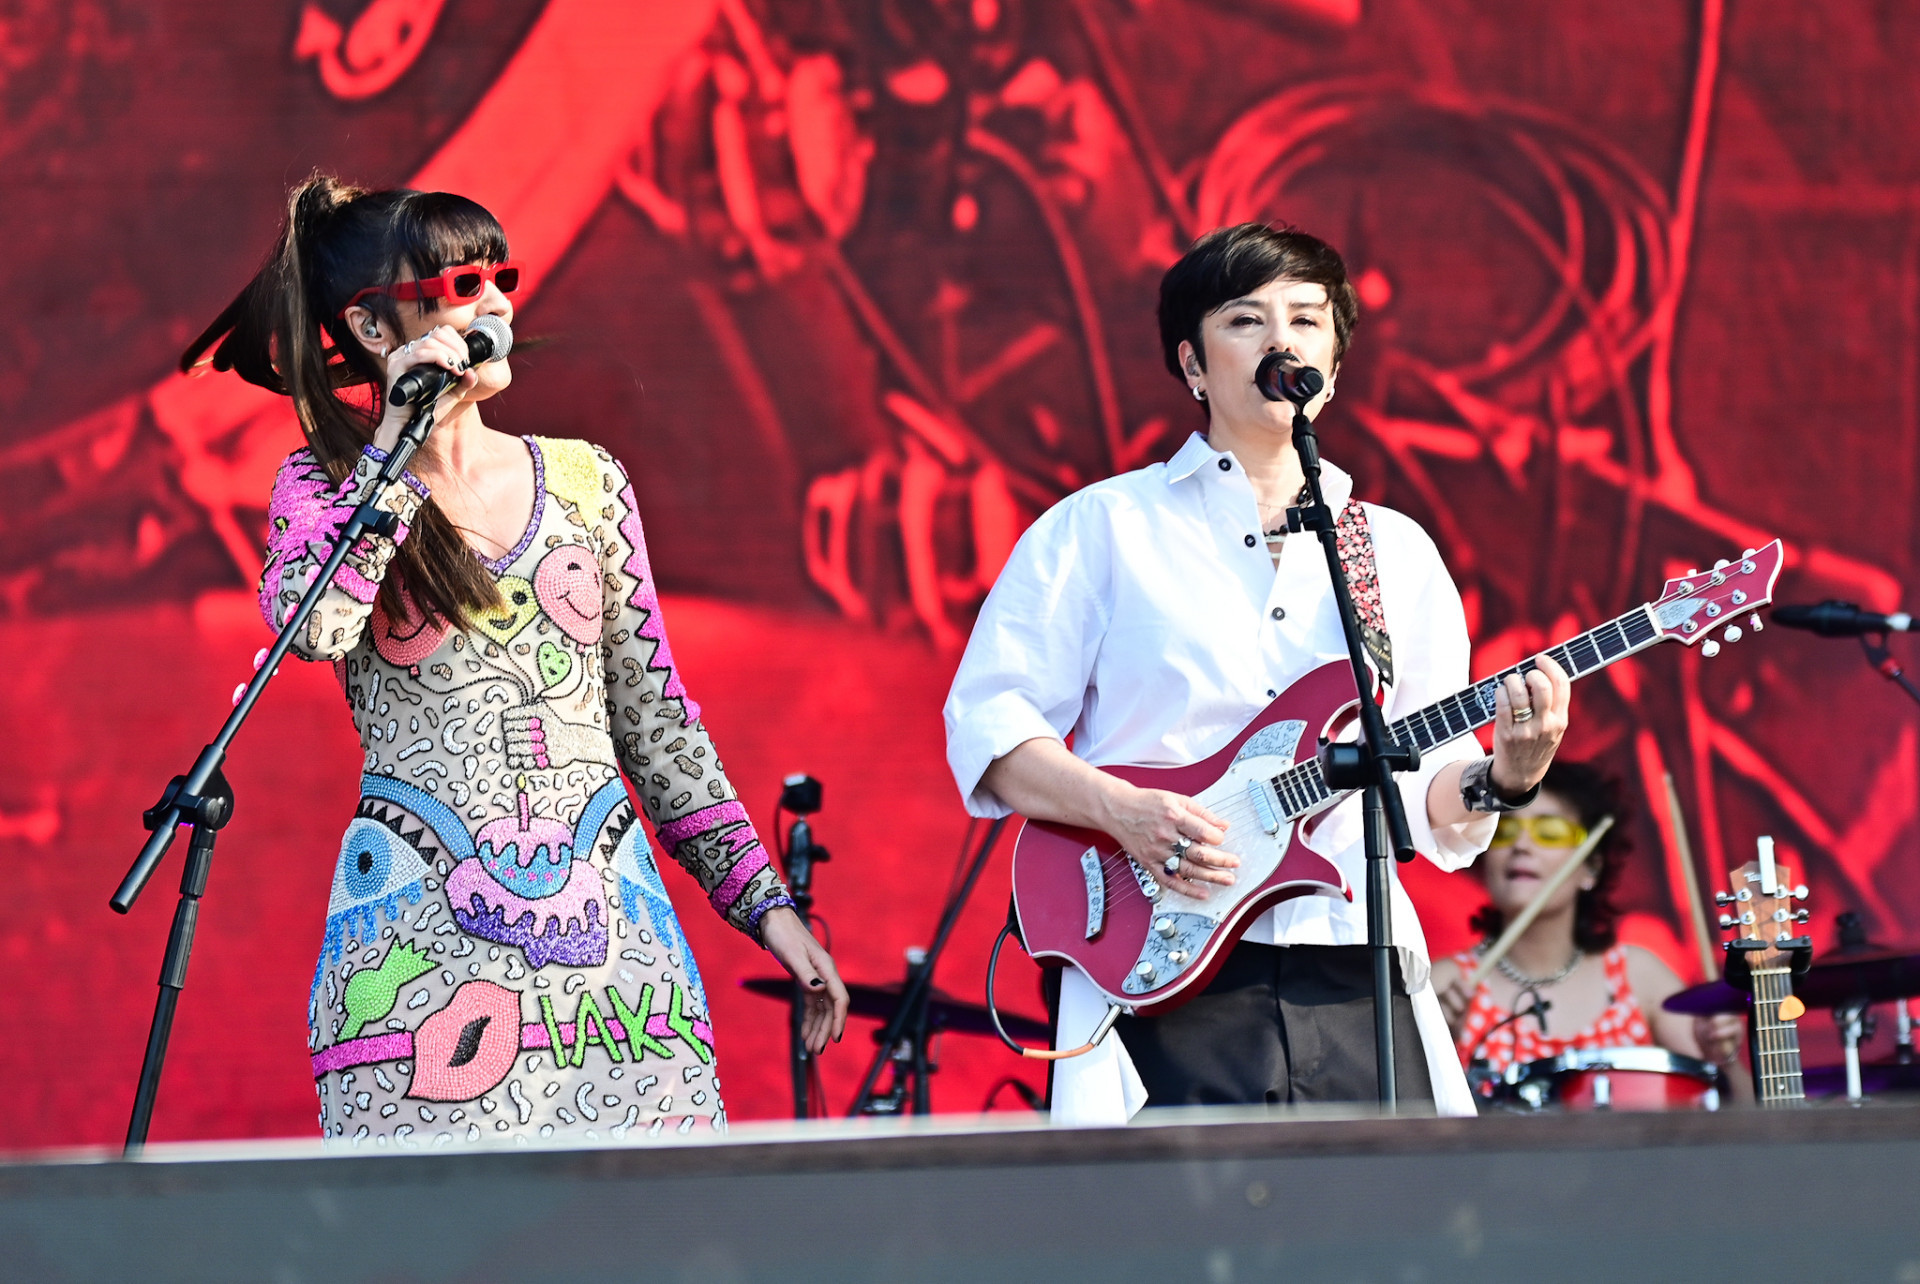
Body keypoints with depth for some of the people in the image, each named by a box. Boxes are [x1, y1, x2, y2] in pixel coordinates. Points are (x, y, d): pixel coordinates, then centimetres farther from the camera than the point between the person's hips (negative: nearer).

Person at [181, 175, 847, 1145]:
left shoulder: (585, 480, 13)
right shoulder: (324, 484, 5)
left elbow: (656, 718, 15)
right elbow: (311, 626, -19)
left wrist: (761, 899, 10)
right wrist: (398, 442, -13)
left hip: (607, 918, 3)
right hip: (419, 938, -3)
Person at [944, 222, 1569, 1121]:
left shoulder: (1397, 552, 18)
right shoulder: (1103, 528, 7)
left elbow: (1424, 798, 16)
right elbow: (986, 727, 2)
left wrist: (1503, 778, -5)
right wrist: (1123, 811, -14)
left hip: (1353, 977, 3)